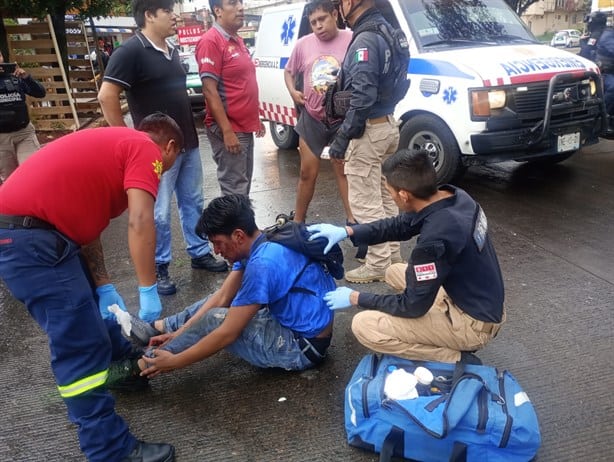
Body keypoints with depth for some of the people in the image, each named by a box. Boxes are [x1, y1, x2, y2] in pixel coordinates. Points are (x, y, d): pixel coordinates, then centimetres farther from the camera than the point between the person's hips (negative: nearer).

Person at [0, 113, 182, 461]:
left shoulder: (115, 144, 23)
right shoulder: (146, 149, -4)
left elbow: (86, 222, 19)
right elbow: (140, 222, -18)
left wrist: (105, 288, 13)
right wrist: (148, 291, -14)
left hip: (29, 227, 11)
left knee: (94, 302, 27)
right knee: (81, 343, -5)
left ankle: (123, 367, 48)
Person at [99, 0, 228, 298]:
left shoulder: (172, 51, 13)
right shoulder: (131, 51, -13)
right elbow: (106, 96, -19)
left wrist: (189, 131, 17)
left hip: (188, 142, 8)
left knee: (193, 202, 15)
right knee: (159, 212, 1)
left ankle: (200, 253, 30)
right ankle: (159, 268, 15)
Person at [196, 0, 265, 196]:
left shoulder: (237, 41, 14)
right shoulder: (211, 41, -13)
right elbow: (209, 90, -19)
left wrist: (255, 119, 20)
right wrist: (227, 131, -22)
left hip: (245, 127, 9)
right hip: (228, 129, -9)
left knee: (244, 184, 17)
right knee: (234, 189, -4)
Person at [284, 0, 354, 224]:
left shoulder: (352, 40, -9)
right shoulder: (303, 44, 2)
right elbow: (289, 71, 16)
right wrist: (293, 92, -2)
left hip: (343, 119, -3)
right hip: (312, 118, 3)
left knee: (344, 170, 9)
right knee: (308, 173, 10)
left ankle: (352, 219, 18)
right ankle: (298, 220, 23)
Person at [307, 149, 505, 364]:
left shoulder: (436, 239, -32)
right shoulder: (454, 196, -7)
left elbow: (413, 306, -19)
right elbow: (400, 226, 9)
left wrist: (355, 298, -8)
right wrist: (347, 231, 1)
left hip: (474, 322, -9)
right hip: (486, 304, 9)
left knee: (363, 326, -13)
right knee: (395, 272, 21)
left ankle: (458, 361, -4)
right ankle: (455, 340, 14)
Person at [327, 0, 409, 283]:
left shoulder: (365, 39, -18)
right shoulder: (387, 32, 12)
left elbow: (363, 97, -24)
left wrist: (341, 139, -20)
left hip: (369, 130, -10)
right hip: (388, 124, 10)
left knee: (365, 202, -1)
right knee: (384, 197, 18)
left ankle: (378, 264, 8)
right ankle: (392, 256, 29)